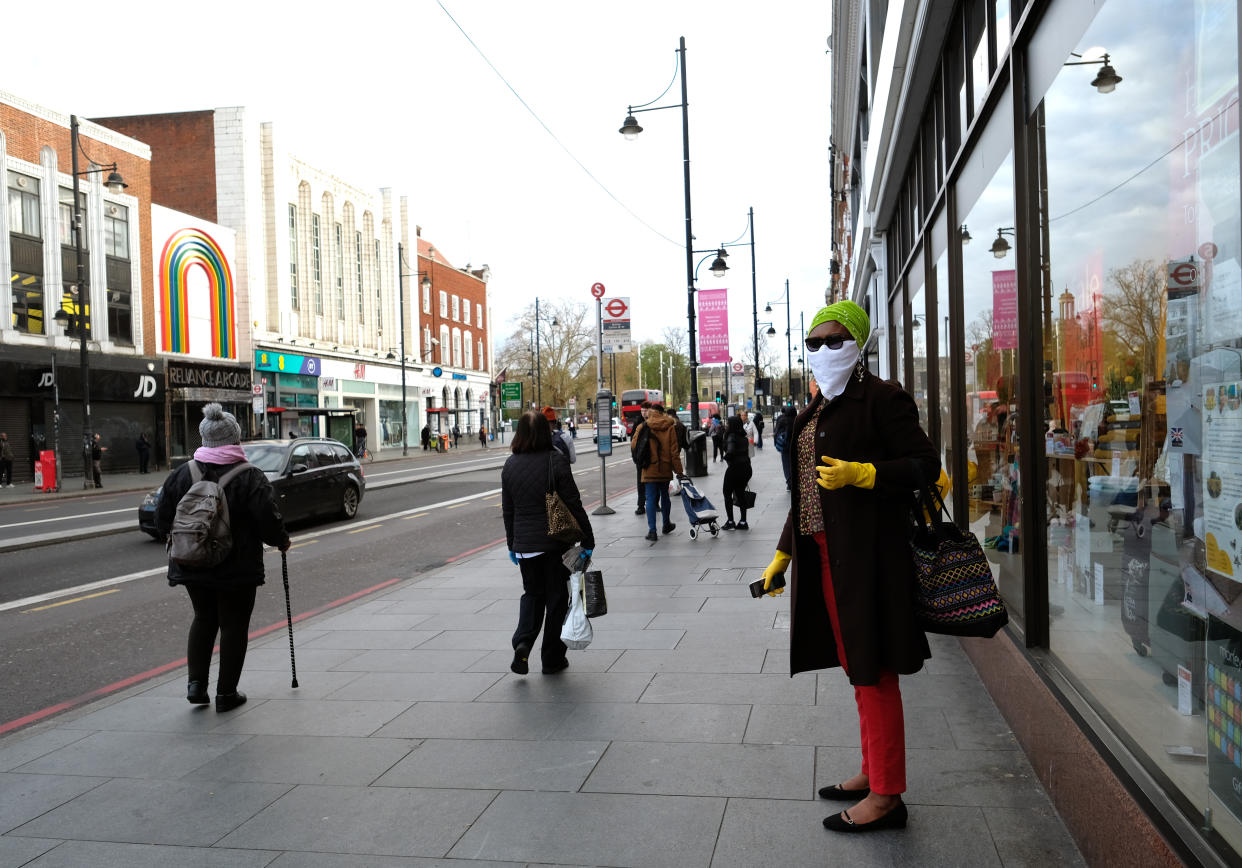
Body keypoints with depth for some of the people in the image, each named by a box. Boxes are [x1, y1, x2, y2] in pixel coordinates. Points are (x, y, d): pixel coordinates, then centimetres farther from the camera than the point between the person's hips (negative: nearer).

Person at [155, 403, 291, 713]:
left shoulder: (182, 474, -1)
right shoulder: (250, 477, -14)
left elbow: (162, 519, 5)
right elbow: (269, 521, -15)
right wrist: (282, 540, 5)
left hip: (192, 567, 4)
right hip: (237, 569, -4)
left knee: (203, 619, 22)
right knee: (234, 625, 8)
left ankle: (196, 683, 15)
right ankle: (226, 693, 13)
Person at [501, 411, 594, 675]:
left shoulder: (510, 465, 2)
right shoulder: (556, 461, -11)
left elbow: (508, 510, 8)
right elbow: (573, 504, -10)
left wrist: (512, 544, 18)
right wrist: (587, 539, -3)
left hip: (524, 544, 4)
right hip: (555, 542, -3)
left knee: (532, 593, 19)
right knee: (556, 597, 9)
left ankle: (522, 642, -3)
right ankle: (553, 659, 16)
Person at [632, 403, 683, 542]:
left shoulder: (644, 427, -9)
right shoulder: (669, 427, -3)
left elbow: (634, 446, -2)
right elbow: (674, 451, -4)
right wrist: (678, 471, 1)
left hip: (649, 469, -2)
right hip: (665, 469, 3)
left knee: (651, 499, 0)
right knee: (664, 496, 20)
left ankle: (652, 530, -8)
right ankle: (666, 526, 35)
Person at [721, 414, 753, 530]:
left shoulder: (732, 437, -15)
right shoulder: (743, 437, 9)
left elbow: (730, 451, -28)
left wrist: (726, 457, -11)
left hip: (735, 468, -7)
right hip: (746, 467, 8)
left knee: (727, 494, 7)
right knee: (741, 494, 14)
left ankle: (730, 521, 5)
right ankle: (743, 522, 14)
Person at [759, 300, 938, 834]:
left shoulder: (881, 398, -7)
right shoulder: (815, 410, 17)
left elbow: (925, 465, -12)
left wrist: (858, 474, -24)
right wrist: (783, 554, 21)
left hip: (866, 556, -8)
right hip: (824, 555, 8)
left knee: (872, 673, -2)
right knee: (856, 669, 16)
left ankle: (886, 797, 8)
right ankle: (872, 773, 29)